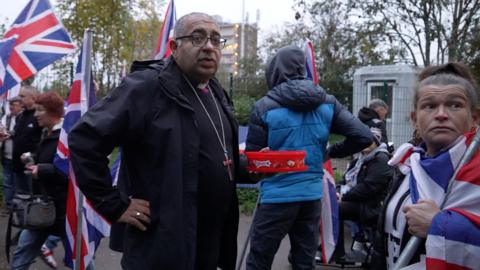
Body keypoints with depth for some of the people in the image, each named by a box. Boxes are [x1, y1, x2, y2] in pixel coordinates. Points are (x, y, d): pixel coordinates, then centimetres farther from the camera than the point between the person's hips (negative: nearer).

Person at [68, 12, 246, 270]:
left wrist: (253, 165, 7)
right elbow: (83, 139, -17)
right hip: (163, 246, -8)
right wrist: (115, 205, -16)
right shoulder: (147, 86, -15)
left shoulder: (217, 94, 10)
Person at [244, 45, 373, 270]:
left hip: (277, 195, -4)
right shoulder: (327, 103, 1)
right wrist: (330, 152, 12)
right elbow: (364, 137, -2)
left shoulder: (265, 107, -10)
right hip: (312, 195, 4)